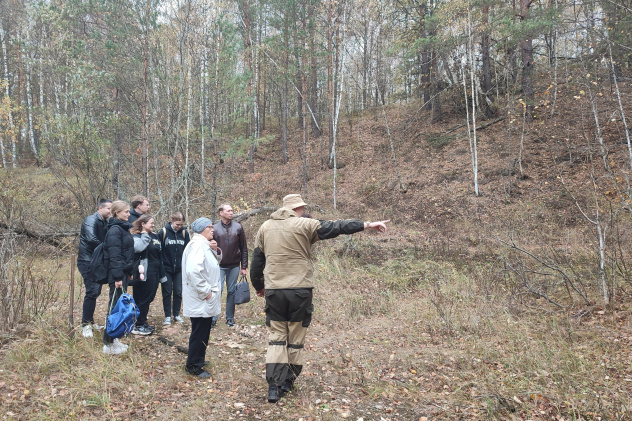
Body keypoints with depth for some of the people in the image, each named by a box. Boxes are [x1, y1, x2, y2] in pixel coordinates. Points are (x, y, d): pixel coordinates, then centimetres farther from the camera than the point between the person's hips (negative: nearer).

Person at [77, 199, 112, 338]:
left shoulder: (105, 223, 14)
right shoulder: (91, 220, -13)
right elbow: (91, 239, -27)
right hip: (88, 262, -9)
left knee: (96, 291, 13)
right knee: (92, 291, -12)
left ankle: (90, 321, 25)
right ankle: (86, 324, -4)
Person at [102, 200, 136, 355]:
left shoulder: (123, 228, 14)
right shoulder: (115, 230, -15)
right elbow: (114, 255, -20)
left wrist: (129, 272, 18)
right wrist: (117, 277, -22)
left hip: (124, 272, 10)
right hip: (117, 273, -10)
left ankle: (113, 339, 24)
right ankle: (108, 344, 4)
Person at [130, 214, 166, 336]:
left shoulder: (154, 236, 14)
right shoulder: (136, 236, -9)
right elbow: (138, 248, -33)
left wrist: (162, 274, 20)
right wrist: (145, 235, -19)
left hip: (155, 273, 8)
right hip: (144, 274, -8)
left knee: (149, 298, 14)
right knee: (142, 299, -2)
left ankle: (143, 322, 25)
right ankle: (137, 326, 8)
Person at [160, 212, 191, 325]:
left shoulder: (184, 233, 0)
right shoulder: (164, 232, -7)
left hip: (179, 269, 2)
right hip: (166, 268, -2)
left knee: (178, 292, 8)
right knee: (167, 292, 6)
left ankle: (176, 314, 21)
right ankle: (167, 316, 15)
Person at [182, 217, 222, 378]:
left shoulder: (204, 244, 14)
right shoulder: (197, 245, -20)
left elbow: (217, 261, 21)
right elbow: (193, 271, -30)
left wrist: (216, 250, 0)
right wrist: (205, 292, -23)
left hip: (206, 300, 11)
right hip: (201, 300, -10)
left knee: (203, 333, 21)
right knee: (199, 333, 0)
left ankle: (198, 360, 35)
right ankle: (194, 366, 12)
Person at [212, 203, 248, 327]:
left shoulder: (238, 227, 3)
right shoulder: (214, 228, -1)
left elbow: (244, 248, 5)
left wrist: (244, 266, 2)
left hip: (234, 266, 2)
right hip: (219, 266, -2)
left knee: (232, 292, 8)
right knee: (217, 291, -6)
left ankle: (230, 318, 18)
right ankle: (213, 318, 7)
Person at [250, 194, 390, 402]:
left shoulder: (265, 228, 9)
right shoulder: (304, 225, -5)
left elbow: (256, 261, 13)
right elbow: (335, 227, -10)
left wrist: (258, 286, 26)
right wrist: (367, 225, -9)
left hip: (273, 290, 3)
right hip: (300, 290, -3)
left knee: (276, 336, 10)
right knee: (295, 337, 13)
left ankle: (274, 385, 1)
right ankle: (288, 381, 24)